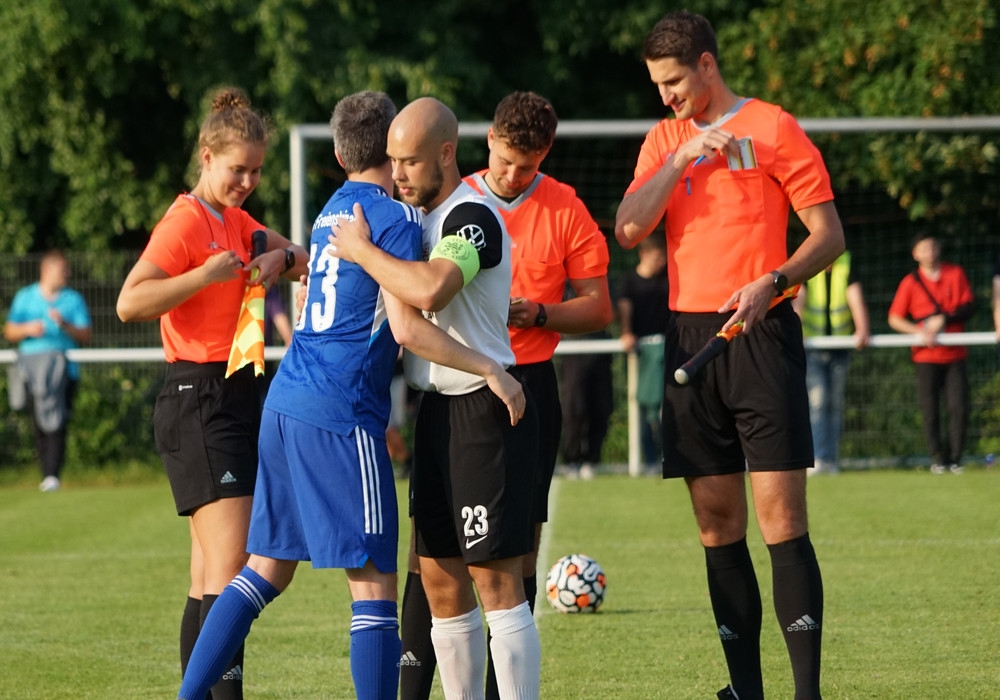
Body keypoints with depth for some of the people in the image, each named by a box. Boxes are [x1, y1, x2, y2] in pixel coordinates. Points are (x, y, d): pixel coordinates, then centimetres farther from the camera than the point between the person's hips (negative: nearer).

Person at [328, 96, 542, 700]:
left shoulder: (472, 216, -14)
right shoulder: (423, 215, 15)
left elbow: (428, 290, -33)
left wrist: (361, 250, -19)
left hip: (484, 409, -10)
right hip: (438, 408, 10)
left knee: (495, 579, -11)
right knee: (442, 579, 10)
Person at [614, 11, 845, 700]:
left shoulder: (772, 128, 0)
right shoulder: (665, 140, 15)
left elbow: (829, 234, -1)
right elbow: (629, 229, 2)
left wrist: (771, 282, -16)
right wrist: (682, 158, -6)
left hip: (760, 333, -5)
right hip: (689, 336, 5)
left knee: (782, 519, -10)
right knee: (718, 523, 5)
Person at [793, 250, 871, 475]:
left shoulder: (847, 265, -3)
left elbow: (855, 298, -14)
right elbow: (798, 299, -21)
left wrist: (862, 330, -30)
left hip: (840, 345, 3)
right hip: (812, 345, -3)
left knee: (835, 403, 5)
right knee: (818, 400, -14)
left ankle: (831, 460, 10)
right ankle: (818, 459, -17)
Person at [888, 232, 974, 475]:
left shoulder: (956, 274, 6)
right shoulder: (910, 282, 2)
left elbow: (968, 309, 2)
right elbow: (894, 318, 0)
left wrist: (944, 319, -13)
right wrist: (919, 331, -15)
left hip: (955, 354, 1)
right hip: (926, 355, -1)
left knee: (959, 407, -5)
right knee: (930, 410, -3)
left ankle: (954, 457, 5)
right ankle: (936, 458, 6)